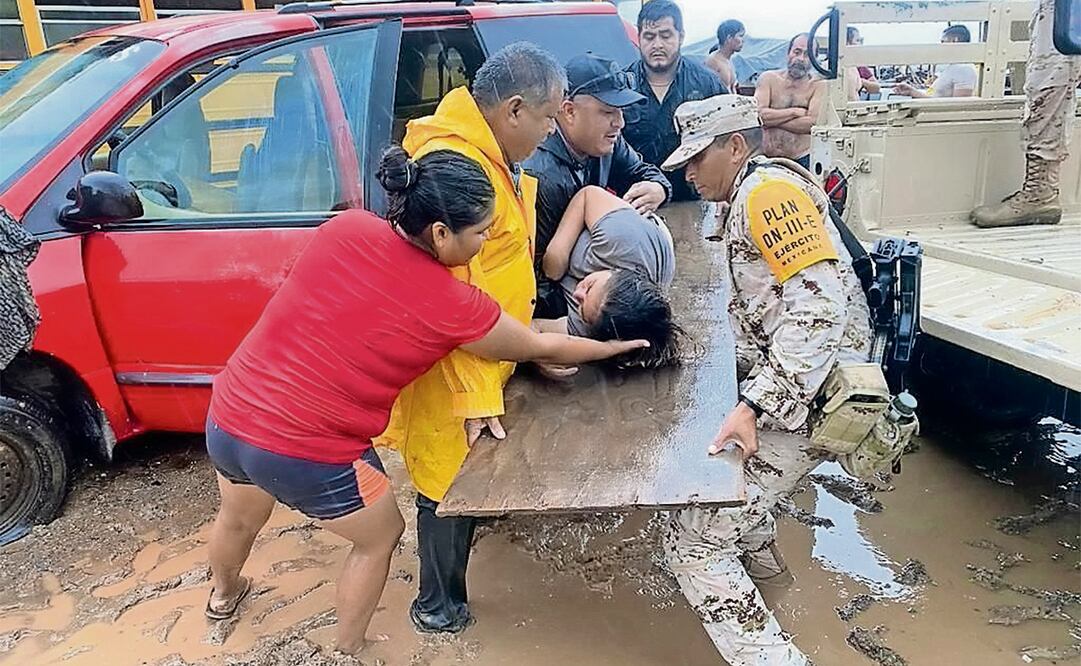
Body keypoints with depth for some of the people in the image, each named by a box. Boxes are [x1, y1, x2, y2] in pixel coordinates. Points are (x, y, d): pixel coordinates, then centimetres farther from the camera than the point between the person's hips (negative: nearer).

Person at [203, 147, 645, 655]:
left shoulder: (344, 228, -5)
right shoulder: (450, 304, -16)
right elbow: (542, 349, -1)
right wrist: (615, 348, 17)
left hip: (227, 418, 6)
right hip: (309, 454, -6)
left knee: (239, 517, 37)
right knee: (380, 536, 24)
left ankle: (223, 595, 67)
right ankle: (347, 650, 42)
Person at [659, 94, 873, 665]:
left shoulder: (767, 188, -12)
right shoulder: (749, 198, 19)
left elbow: (821, 303, -25)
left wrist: (754, 405, -30)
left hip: (811, 399, -11)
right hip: (784, 382, 11)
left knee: (691, 542, -10)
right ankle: (760, 559, 48)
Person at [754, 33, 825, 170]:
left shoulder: (819, 85, 4)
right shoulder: (769, 78, 7)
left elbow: (813, 123, -11)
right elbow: (758, 115, -7)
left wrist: (772, 119, -8)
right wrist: (795, 111, -8)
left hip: (803, 160, -1)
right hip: (765, 159, 1)